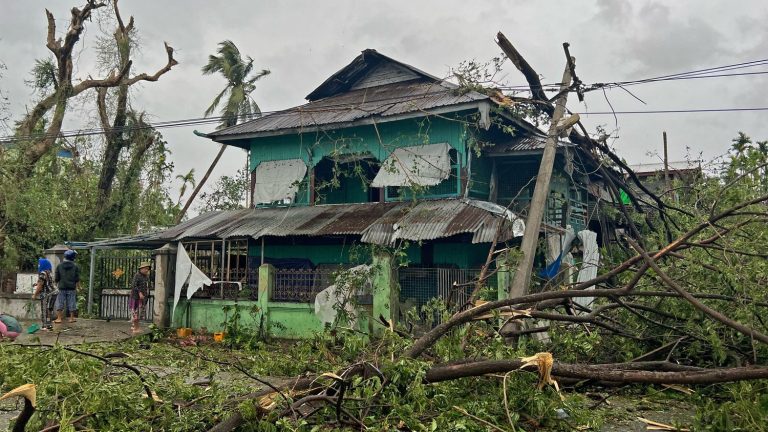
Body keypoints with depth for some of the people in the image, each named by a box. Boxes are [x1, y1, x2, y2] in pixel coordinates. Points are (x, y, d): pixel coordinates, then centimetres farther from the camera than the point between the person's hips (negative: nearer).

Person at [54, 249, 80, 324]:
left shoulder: (59, 266, 1)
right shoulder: (75, 266, -3)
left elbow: (56, 279, 3)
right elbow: (77, 279, -3)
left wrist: (57, 283, 23)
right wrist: (78, 287, 8)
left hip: (62, 288, 1)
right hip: (72, 288, -1)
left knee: (60, 302, 8)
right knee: (72, 303, 7)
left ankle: (59, 318, 5)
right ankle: (72, 318, 12)